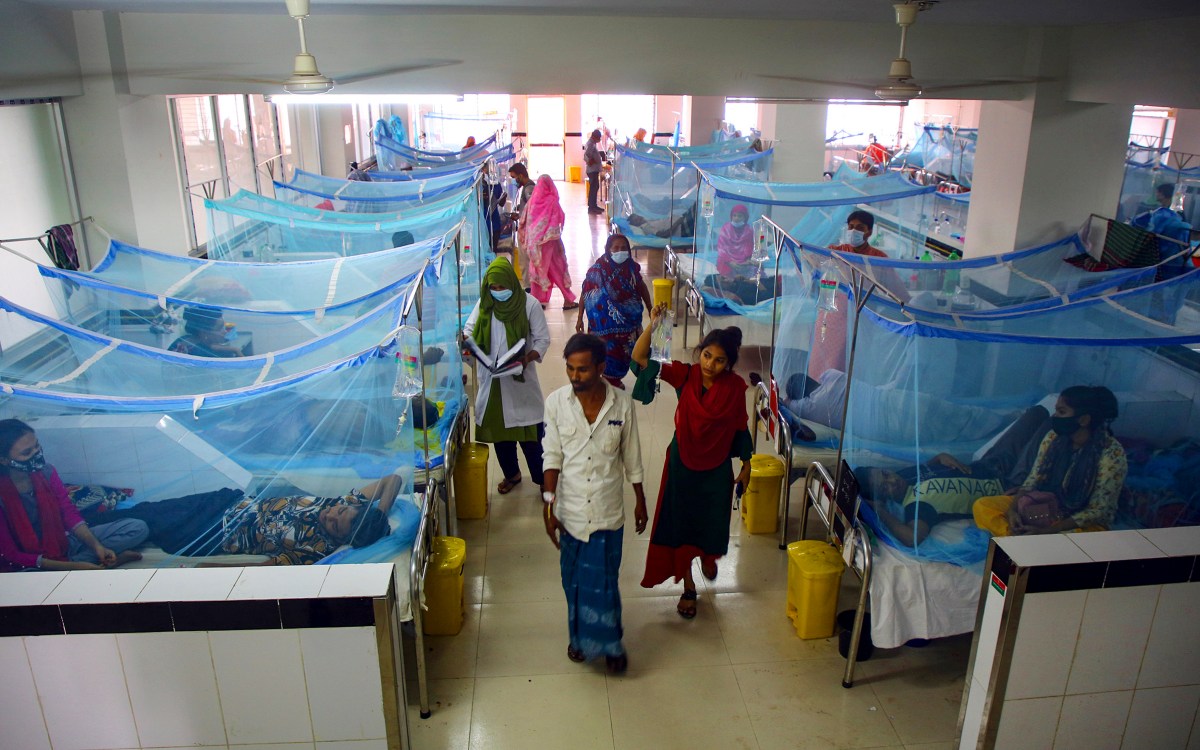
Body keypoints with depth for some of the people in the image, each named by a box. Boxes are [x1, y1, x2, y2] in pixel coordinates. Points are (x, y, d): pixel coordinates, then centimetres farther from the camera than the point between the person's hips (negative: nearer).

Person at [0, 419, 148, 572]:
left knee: (138, 528, -8)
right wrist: (71, 566, -24)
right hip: (28, 564, -5)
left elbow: (69, 513, 0)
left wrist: (97, 546, -17)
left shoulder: (46, 472, -6)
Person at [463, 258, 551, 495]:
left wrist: (528, 358, -26)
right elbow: (470, 328, 10)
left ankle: (542, 478, 15)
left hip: (521, 379, -4)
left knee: (530, 432, -1)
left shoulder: (529, 304, -11)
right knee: (498, 429, 15)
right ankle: (511, 474, 35)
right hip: (491, 379, 4)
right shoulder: (484, 303, 1)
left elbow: (542, 339, -8)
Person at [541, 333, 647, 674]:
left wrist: (640, 501, 7)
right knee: (574, 580, 17)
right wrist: (549, 505, -11)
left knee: (604, 581, 8)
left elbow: (632, 458, 0)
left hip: (608, 511, -1)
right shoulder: (556, 402, -11)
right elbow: (552, 457, -7)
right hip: (570, 511, 1)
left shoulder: (622, 405, -12)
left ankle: (610, 642, 31)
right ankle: (579, 635, 40)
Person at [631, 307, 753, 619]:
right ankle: (688, 587, 31)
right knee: (680, 525, 9)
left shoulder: (735, 386, -14)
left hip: (717, 469, 0)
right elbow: (640, 358, -22)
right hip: (682, 464, 0)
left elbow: (741, 427, -1)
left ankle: (707, 556, 55)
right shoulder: (685, 375, -16)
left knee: (711, 523, 17)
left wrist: (746, 465, 5)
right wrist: (653, 324, -34)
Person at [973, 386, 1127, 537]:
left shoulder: (1112, 454, -19)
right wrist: (1013, 509, -21)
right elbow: (1032, 481, 0)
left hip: (1083, 524, -5)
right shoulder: (1053, 438, -4)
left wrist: (1047, 530, -28)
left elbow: (1097, 511, -19)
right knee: (982, 506, -14)